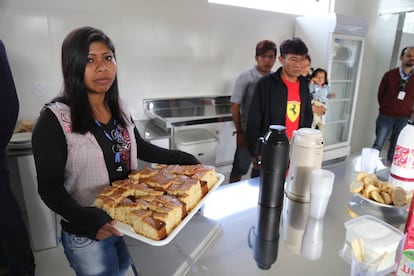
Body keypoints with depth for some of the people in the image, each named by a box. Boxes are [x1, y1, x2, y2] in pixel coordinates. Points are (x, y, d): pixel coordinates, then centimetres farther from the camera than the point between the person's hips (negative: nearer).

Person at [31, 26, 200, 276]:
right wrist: (86, 218, -31)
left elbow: (139, 148, 10)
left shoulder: (119, 107, -1)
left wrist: (181, 158, 2)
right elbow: (49, 187, -16)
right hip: (87, 236, -5)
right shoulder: (55, 120, -19)